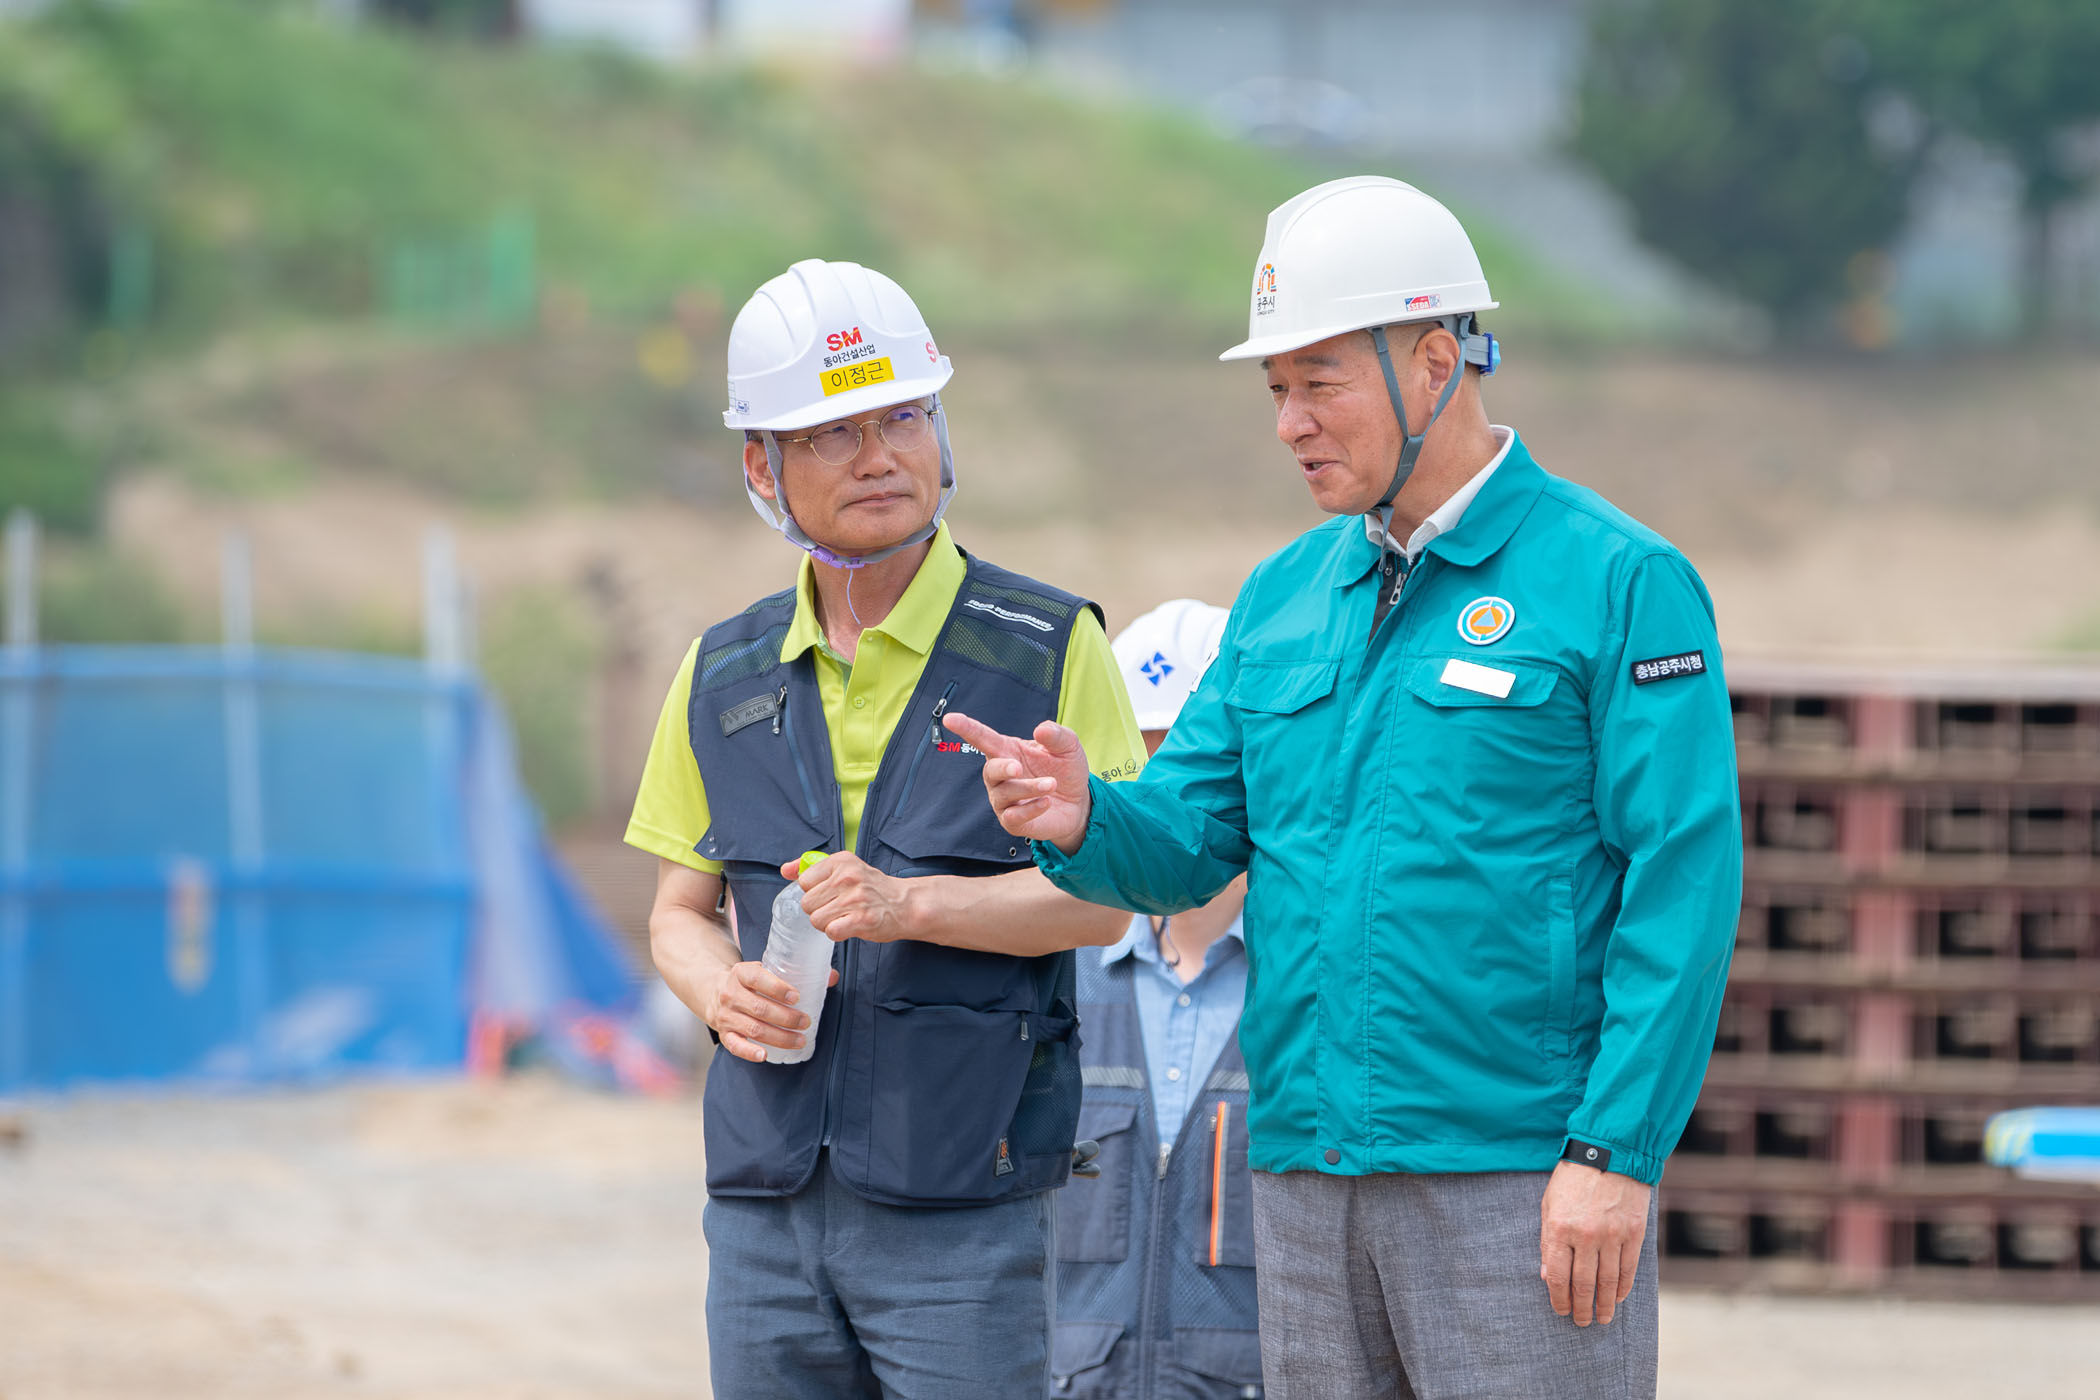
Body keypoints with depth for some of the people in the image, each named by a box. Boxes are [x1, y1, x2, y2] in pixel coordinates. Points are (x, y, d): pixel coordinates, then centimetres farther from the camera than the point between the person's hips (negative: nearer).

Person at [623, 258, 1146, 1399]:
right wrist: (719, 990, -4)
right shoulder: (723, 674, 12)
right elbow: (681, 909, 18)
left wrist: (914, 904, -18)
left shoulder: (1048, 649, -1)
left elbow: (1102, 894, -4)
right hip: (764, 1201, 4)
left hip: (964, 1207, -4)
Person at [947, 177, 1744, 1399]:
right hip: (1312, 1177, 7)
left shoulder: (1619, 582, -6)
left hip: (1521, 1180, -7)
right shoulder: (1286, 597, 15)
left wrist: (1616, 1156, -17)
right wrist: (1084, 822, -13)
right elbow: (1189, 842, 11)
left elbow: (1685, 881, -11)